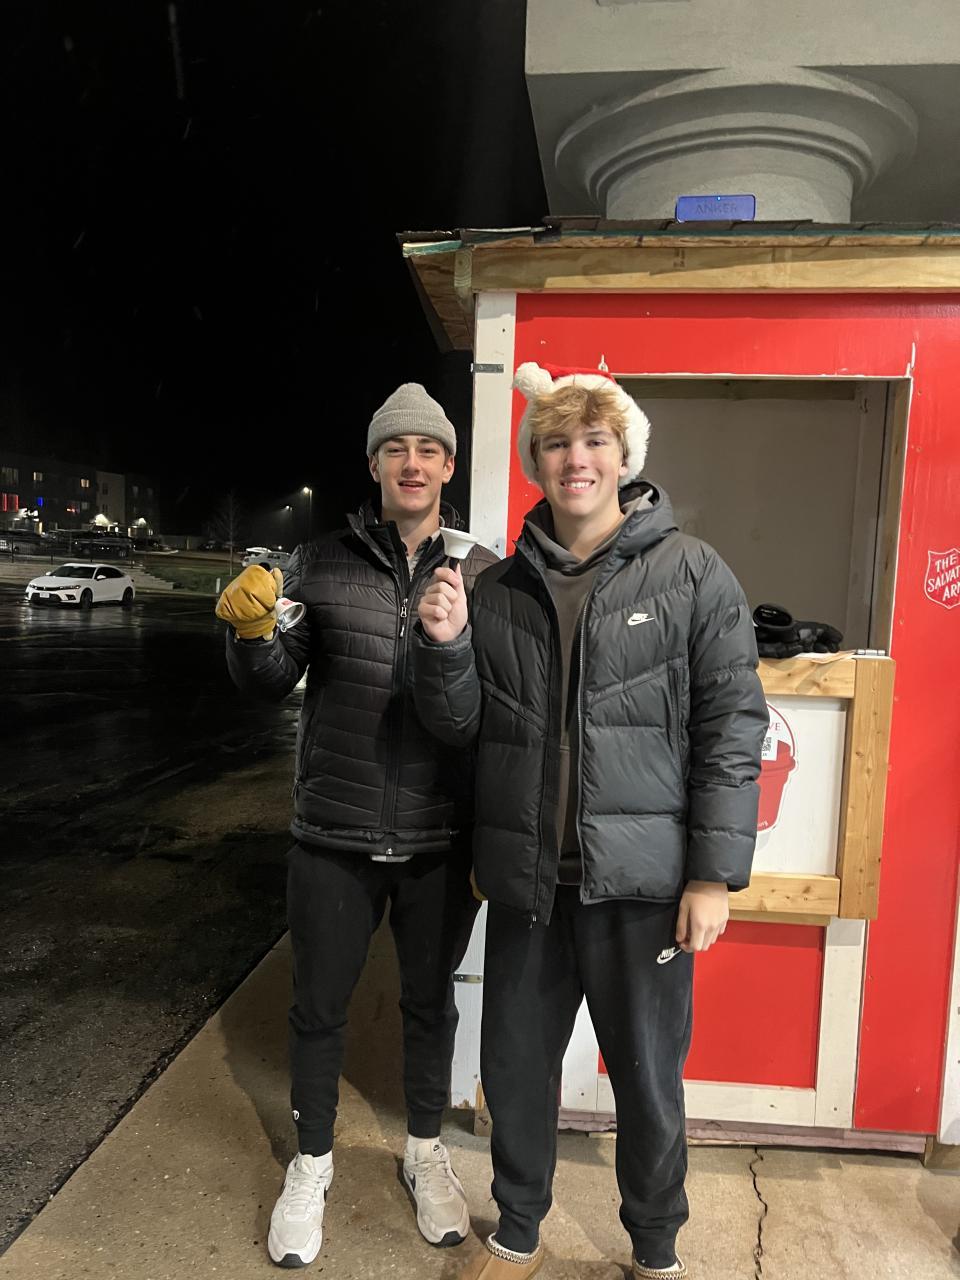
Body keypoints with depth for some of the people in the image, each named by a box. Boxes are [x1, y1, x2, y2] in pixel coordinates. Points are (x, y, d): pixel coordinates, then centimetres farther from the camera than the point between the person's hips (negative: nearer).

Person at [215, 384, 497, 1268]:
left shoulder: (483, 573, -2)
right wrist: (252, 632, -19)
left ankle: (425, 1153, 44)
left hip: (440, 841, 0)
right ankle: (312, 1165, 42)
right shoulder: (322, 564, -2)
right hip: (334, 838, 0)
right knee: (318, 1006, 16)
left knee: (430, 1001, 19)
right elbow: (272, 683, 0)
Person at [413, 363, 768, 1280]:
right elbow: (458, 725, 8)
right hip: (527, 882, 3)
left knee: (648, 1081, 14)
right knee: (515, 1068, 18)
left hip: (640, 881, -3)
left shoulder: (691, 574, -3)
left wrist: (714, 872, -10)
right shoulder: (499, 589, 6)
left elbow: (731, 728, -6)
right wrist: (444, 644, -11)